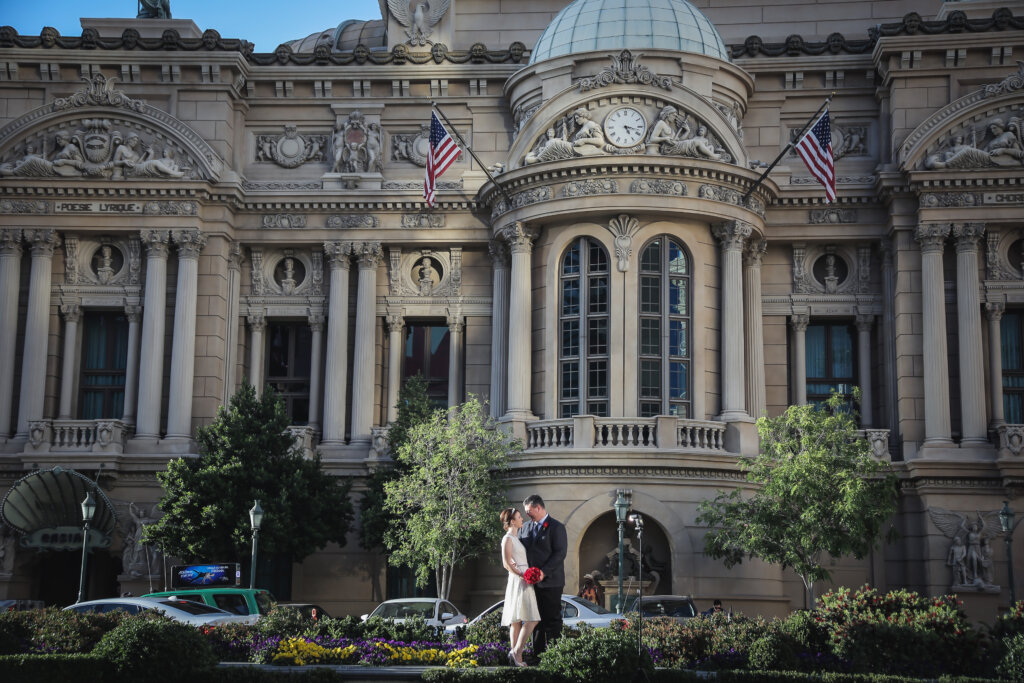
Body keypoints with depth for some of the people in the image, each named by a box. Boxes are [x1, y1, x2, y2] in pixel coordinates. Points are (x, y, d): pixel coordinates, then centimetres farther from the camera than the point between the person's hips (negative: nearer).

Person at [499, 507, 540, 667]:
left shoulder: (516, 538, 19)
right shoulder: (508, 538, -9)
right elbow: (507, 563, -15)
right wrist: (522, 576, -19)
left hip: (524, 580, 9)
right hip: (518, 581, -9)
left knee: (516, 621, 5)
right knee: (531, 619, -15)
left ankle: (515, 655, 4)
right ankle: (517, 651, -18)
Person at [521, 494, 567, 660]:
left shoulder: (556, 527, -6)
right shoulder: (527, 528, 15)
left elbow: (560, 553, -13)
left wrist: (544, 572, -20)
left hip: (550, 582, -6)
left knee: (552, 620, -4)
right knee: (537, 619, 9)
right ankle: (538, 654, 14)